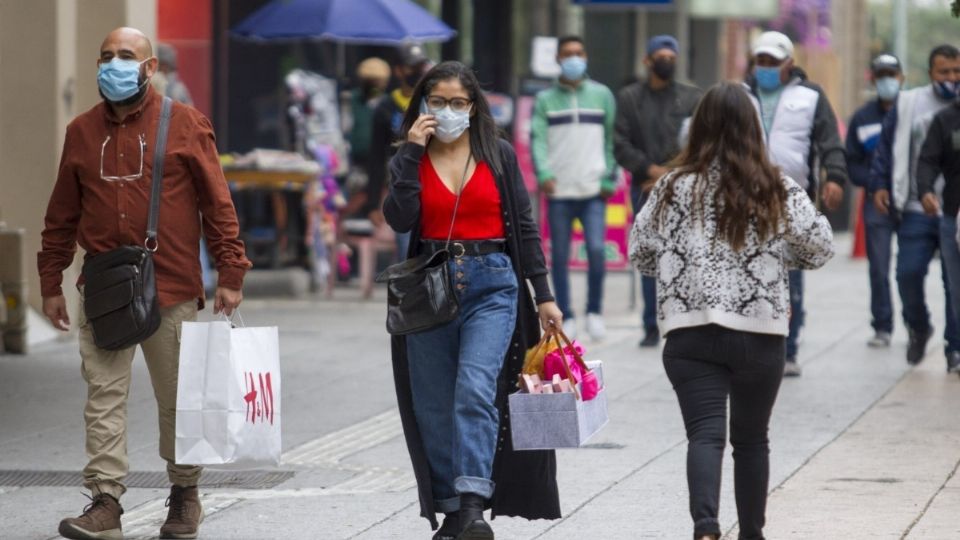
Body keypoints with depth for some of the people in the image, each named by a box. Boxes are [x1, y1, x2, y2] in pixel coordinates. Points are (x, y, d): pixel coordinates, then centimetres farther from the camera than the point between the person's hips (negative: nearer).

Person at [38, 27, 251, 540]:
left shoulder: (184, 124, 1)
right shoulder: (82, 131, 10)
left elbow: (217, 203, 0)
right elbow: (61, 215, 15)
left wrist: (230, 274, -4)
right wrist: (51, 283, 12)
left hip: (172, 290, -2)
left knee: (177, 401, 7)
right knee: (104, 398, -5)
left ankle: (185, 494, 22)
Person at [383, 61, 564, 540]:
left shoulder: (499, 155, 7)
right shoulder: (410, 160, 7)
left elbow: (524, 226, 8)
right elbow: (400, 219, -10)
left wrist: (543, 294, 3)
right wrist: (412, 153, -12)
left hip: (492, 287, -2)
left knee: (475, 388, -20)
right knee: (434, 406, 5)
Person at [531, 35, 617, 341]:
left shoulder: (601, 95, 10)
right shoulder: (545, 100, 8)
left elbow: (611, 140, 9)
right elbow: (537, 140, -2)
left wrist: (609, 179, -1)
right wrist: (543, 173, -19)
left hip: (593, 190, -1)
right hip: (558, 192, 1)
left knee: (596, 249, -13)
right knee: (560, 256, 4)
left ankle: (595, 311, 5)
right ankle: (566, 318, 13)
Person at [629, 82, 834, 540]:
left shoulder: (675, 188, -2)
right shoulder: (778, 191, -3)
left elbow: (640, 251, 5)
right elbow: (821, 248, 0)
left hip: (690, 332, -1)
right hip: (760, 331, 1)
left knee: (705, 433, -6)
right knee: (751, 437, 16)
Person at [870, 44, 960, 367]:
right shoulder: (908, 105, 7)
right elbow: (887, 146, 11)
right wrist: (879, 185, 0)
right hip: (917, 210, 1)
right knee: (909, 272, -7)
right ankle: (918, 328, 20)